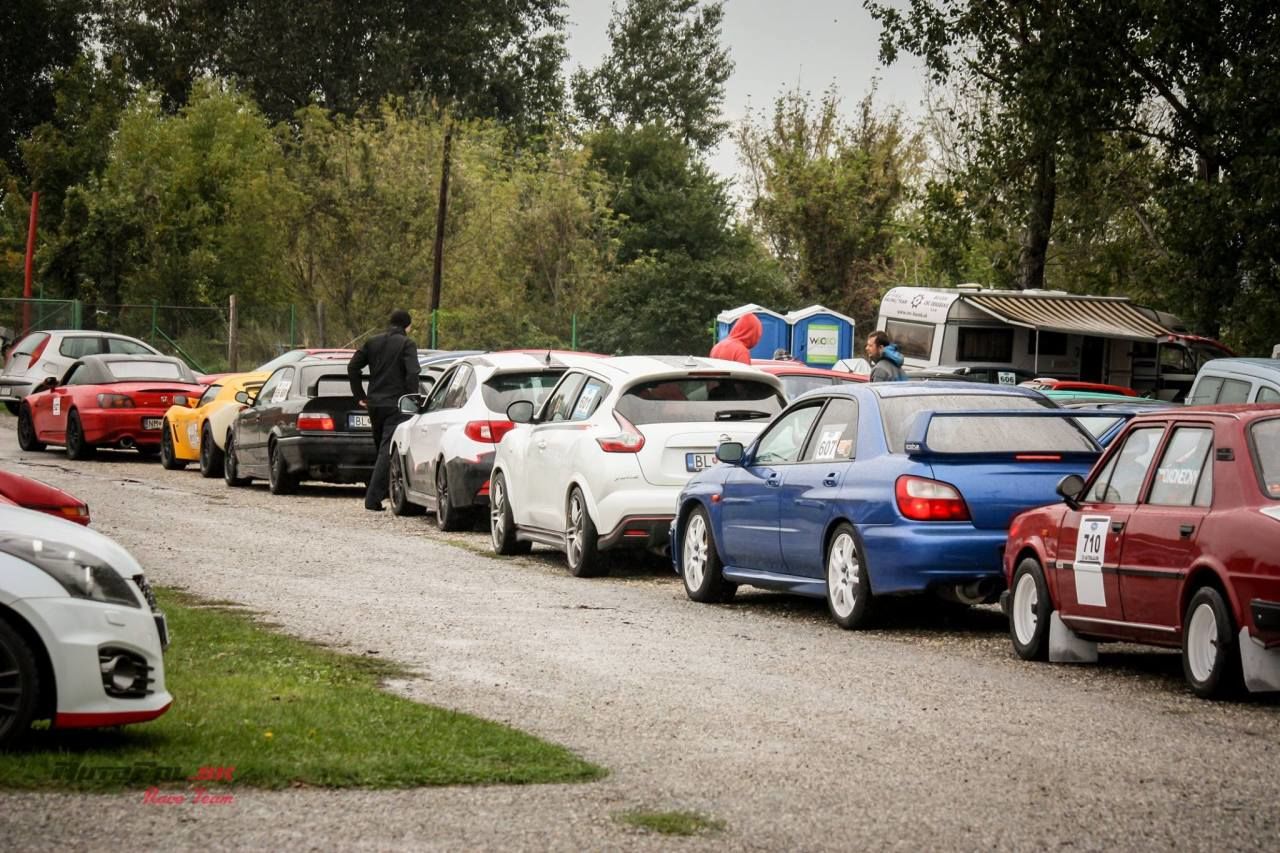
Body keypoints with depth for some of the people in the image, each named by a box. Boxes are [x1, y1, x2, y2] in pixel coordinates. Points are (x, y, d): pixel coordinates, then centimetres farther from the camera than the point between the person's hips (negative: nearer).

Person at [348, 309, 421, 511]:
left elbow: (353, 367, 9)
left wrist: (360, 396, 13)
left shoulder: (373, 342, 11)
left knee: (382, 449, 18)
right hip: (396, 405, -6)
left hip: (375, 403, 6)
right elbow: (412, 373, -18)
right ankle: (373, 498, -16)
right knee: (387, 451, -8)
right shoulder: (406, 344, -6)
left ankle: (376, 494, 21)